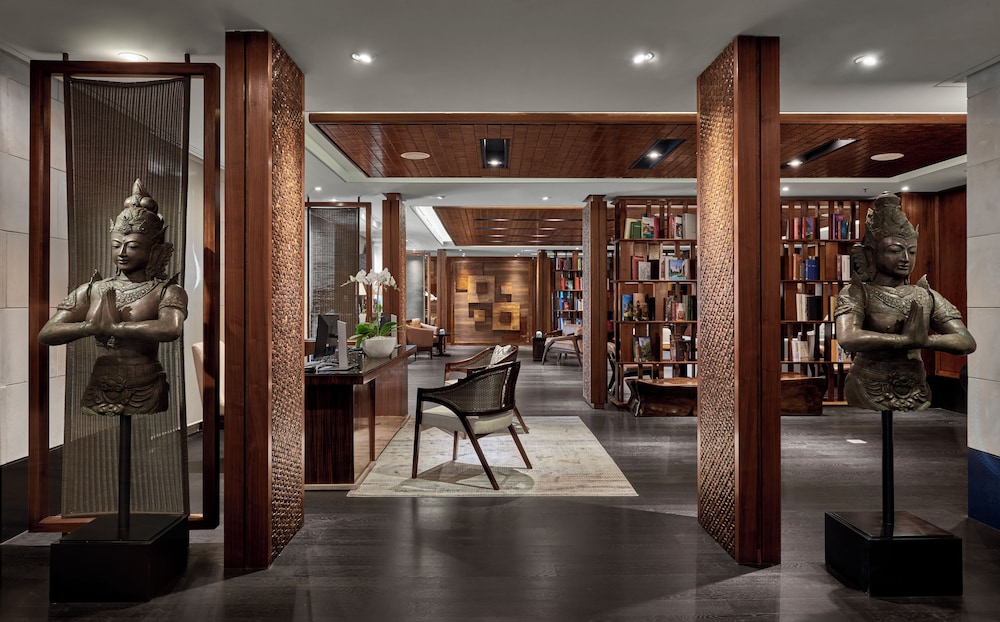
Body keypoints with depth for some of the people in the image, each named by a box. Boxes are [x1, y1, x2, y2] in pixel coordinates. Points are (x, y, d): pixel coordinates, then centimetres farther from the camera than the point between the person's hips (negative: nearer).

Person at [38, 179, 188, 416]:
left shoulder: (167, 291, -9)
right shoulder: (91, 290, 4)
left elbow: (171, 329, -29)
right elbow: (46, 334, -2)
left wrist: (111, 327, -18)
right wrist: (93, 326, -19)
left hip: (145, 399, -3)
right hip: (97, 399, 4)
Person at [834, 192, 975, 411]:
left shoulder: (926, 296, 6)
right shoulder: (857, 293, -8)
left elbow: (967, 342, 1)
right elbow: (848, 339, -26)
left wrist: (923, 340, -16)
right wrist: (907, 339, -17)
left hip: (917, 397, 4)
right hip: (869, 397, -4)